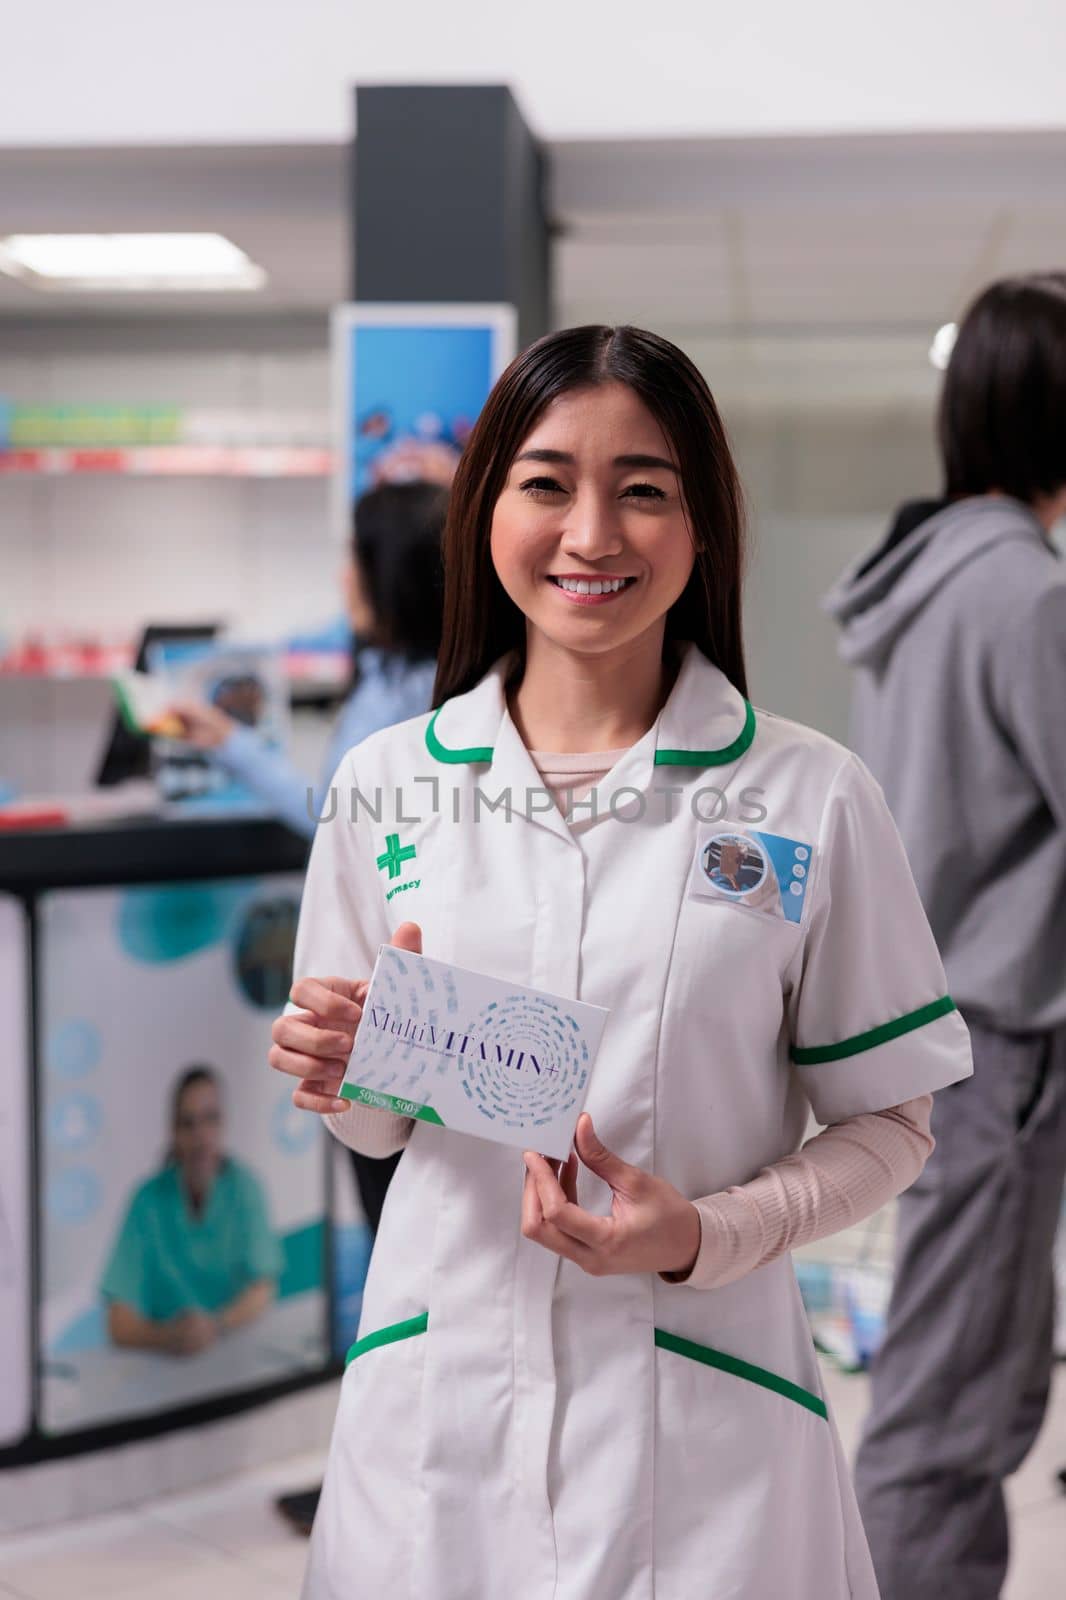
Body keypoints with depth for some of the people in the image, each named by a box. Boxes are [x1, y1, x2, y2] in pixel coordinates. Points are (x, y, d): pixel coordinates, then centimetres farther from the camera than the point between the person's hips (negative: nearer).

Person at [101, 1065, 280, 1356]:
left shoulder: (244, 1186, -4)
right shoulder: (149, 1201, -8)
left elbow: (263, 1291, -6)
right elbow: (119, 1325, -12)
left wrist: (216, 1326, -24)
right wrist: (168, 1337, -30)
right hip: (163, 1362, -1)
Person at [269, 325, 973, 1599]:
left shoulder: (810, 799, -6)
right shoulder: (385, 785, 1)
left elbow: (888, 1123, 0)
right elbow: (377, 1124, 10)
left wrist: (704, 1236, -16)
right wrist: (346, 1073, -12)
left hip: (700, 1415, -2)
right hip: (439, 1396, 2)